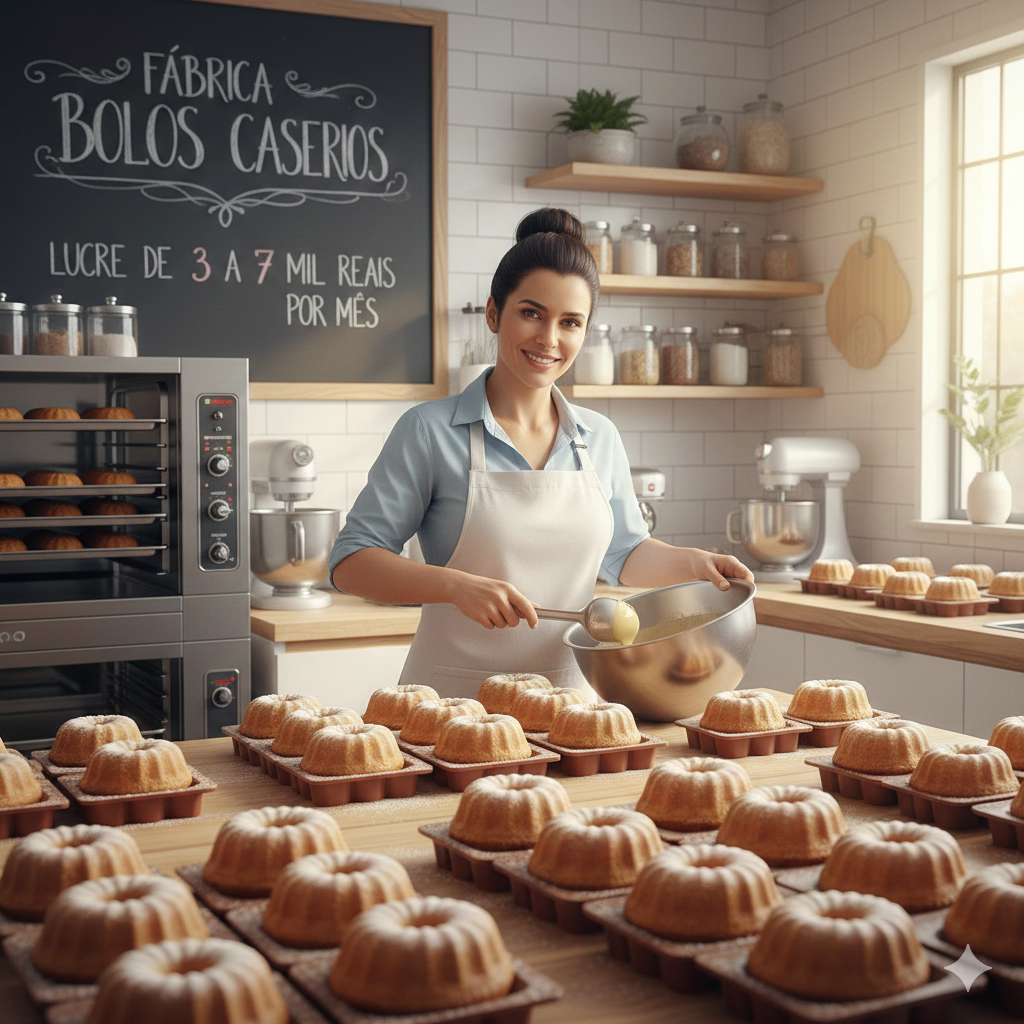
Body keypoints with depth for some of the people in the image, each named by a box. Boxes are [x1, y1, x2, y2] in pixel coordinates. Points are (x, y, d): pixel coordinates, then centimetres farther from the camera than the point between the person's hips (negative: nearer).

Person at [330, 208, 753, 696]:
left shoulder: (600, 438, 10)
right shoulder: (430, 431, -4)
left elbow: (624, 554, 24)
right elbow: (351, 562, -5)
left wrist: (692, 562, 5)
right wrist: (458, 585, -19)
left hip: (571, 693, 4)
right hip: (454, 699, -4)